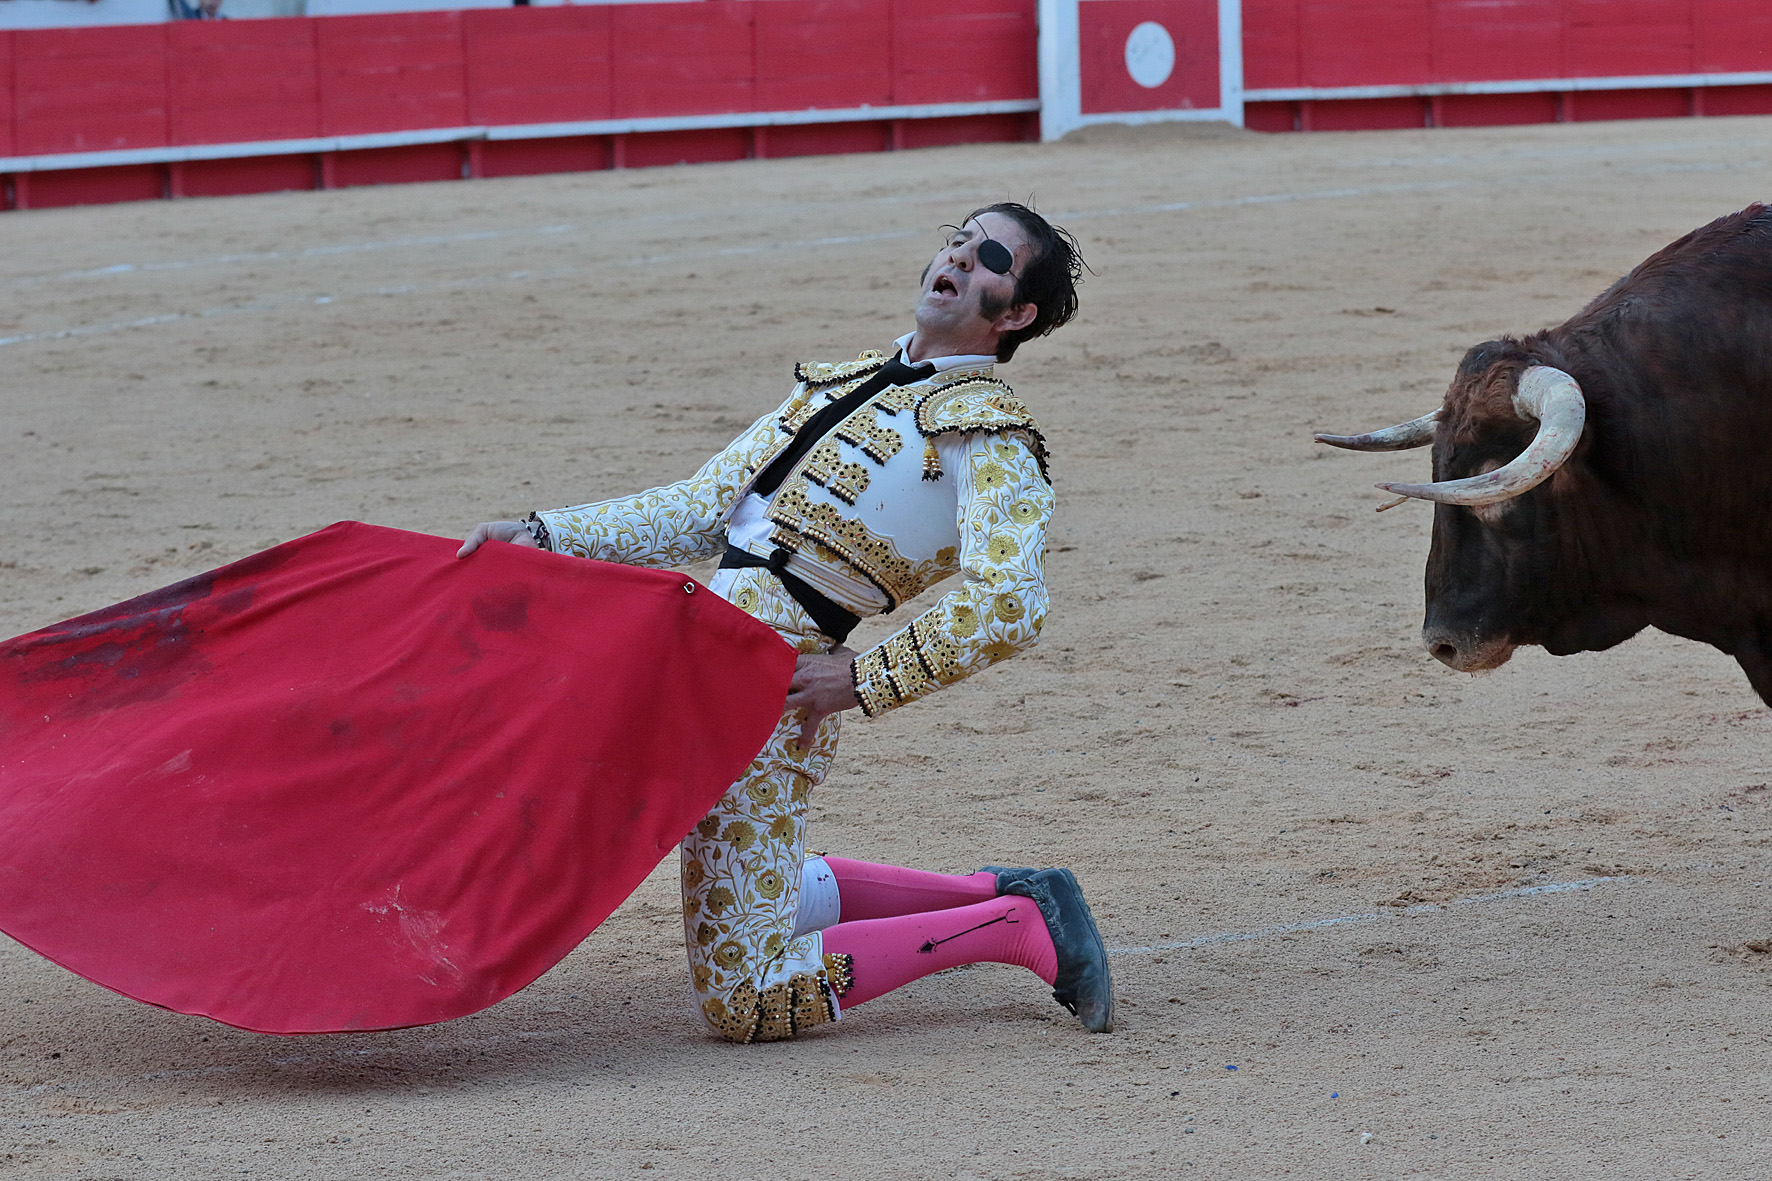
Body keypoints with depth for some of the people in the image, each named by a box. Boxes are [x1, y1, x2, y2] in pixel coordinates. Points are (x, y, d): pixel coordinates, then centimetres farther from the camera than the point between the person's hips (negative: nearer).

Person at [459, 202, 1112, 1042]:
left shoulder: (989, 438, -7)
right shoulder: (844, 382, 18)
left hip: (772, 687, -9)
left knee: (743, 999, -10)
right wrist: (545, 534, 12)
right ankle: (996, 898, 28)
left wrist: (863, 679, -21)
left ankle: (1015, 924, 0)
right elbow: (701, 510, 19)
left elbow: (1008, 607, -21)